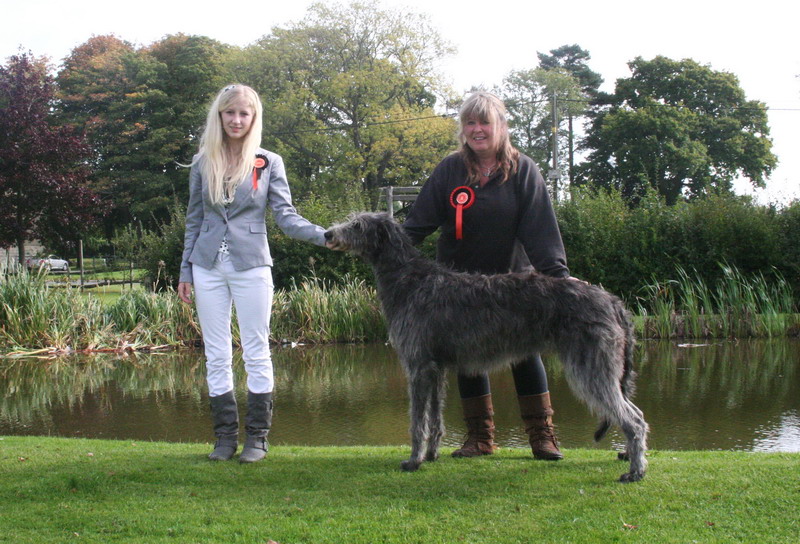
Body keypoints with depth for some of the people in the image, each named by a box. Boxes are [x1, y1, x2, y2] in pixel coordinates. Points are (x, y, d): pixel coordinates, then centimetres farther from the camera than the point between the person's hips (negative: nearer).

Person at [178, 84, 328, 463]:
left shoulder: (269, 163, 4)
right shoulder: (203, 164, 10)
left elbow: (286, 217, 0)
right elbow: (194, 220, 14)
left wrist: (323, 236, -16)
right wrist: (185, 271, 11)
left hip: (251, 265, -2)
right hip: (208, 267, 2)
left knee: (256, 353, -1)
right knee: (216, 356, 4)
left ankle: (257, 438, 7)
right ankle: (225, 436, 12)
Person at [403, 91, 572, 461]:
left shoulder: (523, 170, -6)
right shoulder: (449, 170, -2)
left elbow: (539, 229, -12)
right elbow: (419, 221, -4)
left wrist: (558, 273, -24)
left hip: (513, 280, -1)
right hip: (461, 283, 2)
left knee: (525, 352, 0)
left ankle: (542, 434, 8)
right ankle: (480, 437, 13)